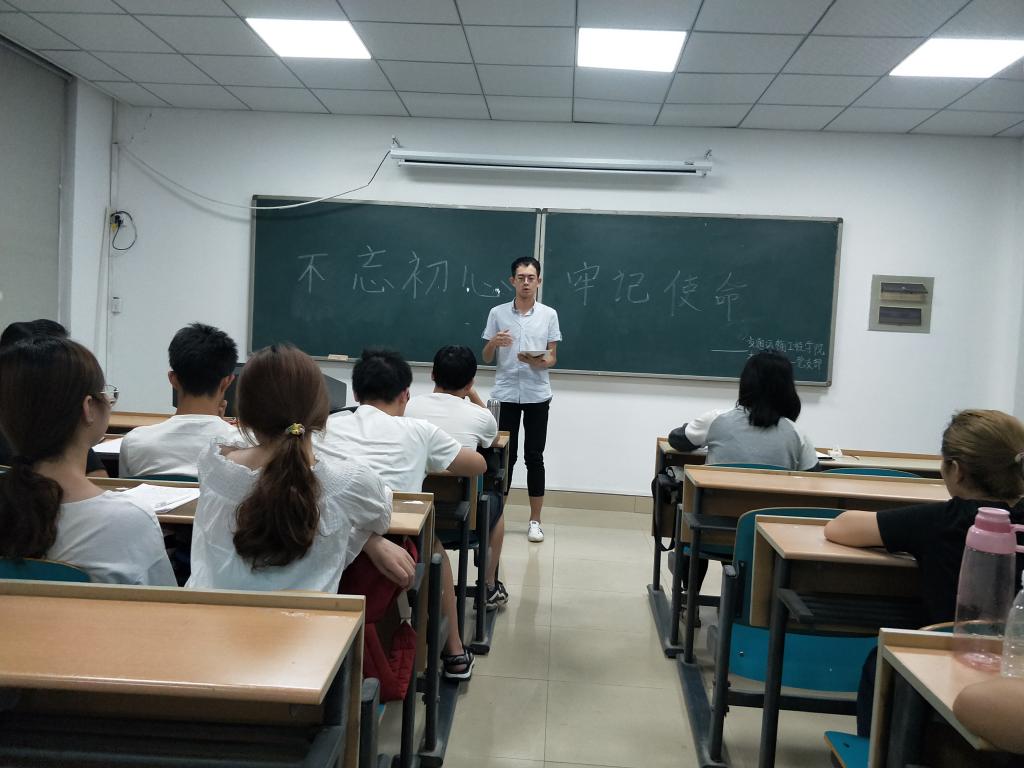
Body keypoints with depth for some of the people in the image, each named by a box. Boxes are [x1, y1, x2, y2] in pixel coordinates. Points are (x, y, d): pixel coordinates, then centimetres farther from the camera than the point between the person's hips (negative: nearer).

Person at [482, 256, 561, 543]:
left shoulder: (549, 315, 3)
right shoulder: (497, 313, 3)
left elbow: (552, 358, 4)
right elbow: (487, 358, 6)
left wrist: (539, 362, -19)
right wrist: (493, 343, -16)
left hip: (537, 395, 0)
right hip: (504, 394, 0)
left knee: (534, 457, 4)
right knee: (505, 455, 5)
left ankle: (535, 521, 14)